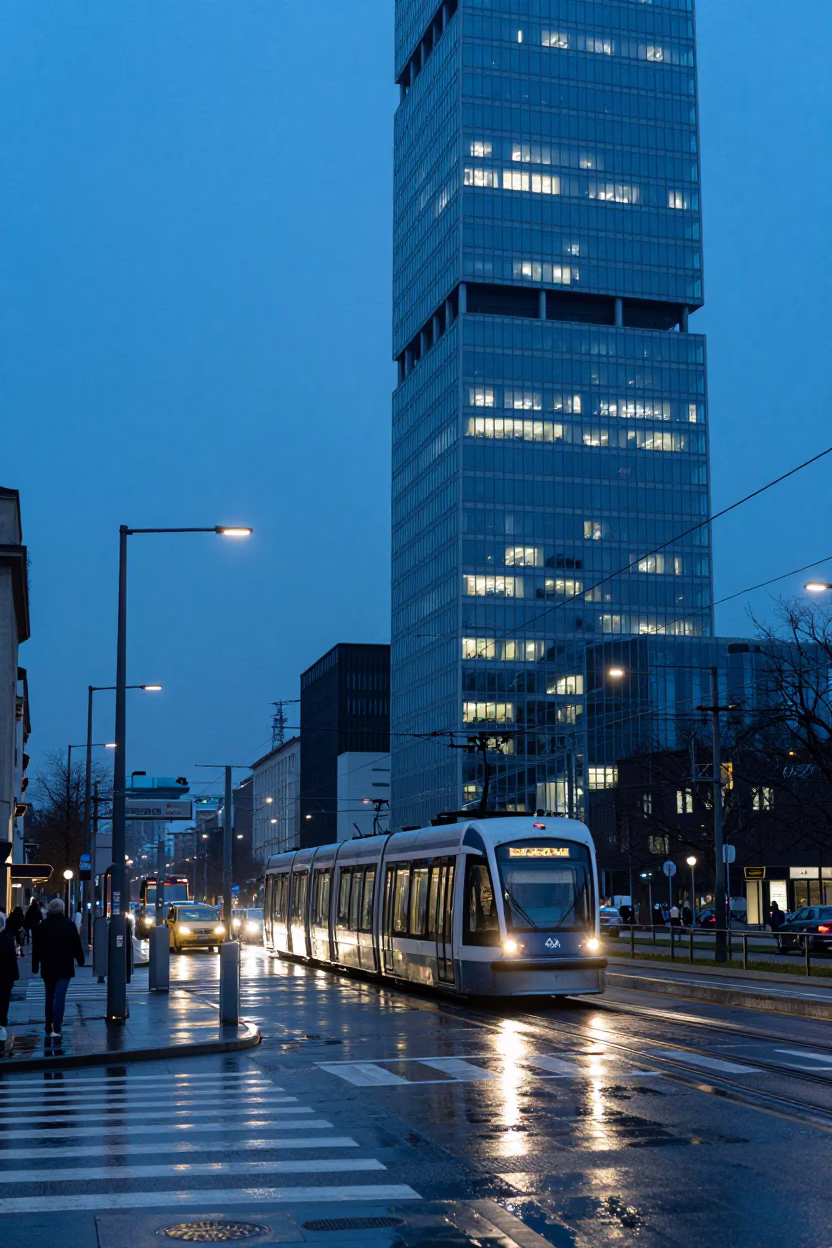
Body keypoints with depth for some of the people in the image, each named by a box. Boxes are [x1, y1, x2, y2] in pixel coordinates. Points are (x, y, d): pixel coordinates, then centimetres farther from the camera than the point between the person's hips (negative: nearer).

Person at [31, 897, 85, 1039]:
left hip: (47, 967, 3)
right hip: (64, 967, -3)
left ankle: (48, 1028, 19)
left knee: (49, 997, 15)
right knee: (60, 997, -7)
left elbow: (36, 947, 2)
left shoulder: (43, 925, 2)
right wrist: (80, 960, 12)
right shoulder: (69, 925, -4)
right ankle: (56, 1029, -16)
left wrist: (35, 966, 7)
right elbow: (76, 944, -1)